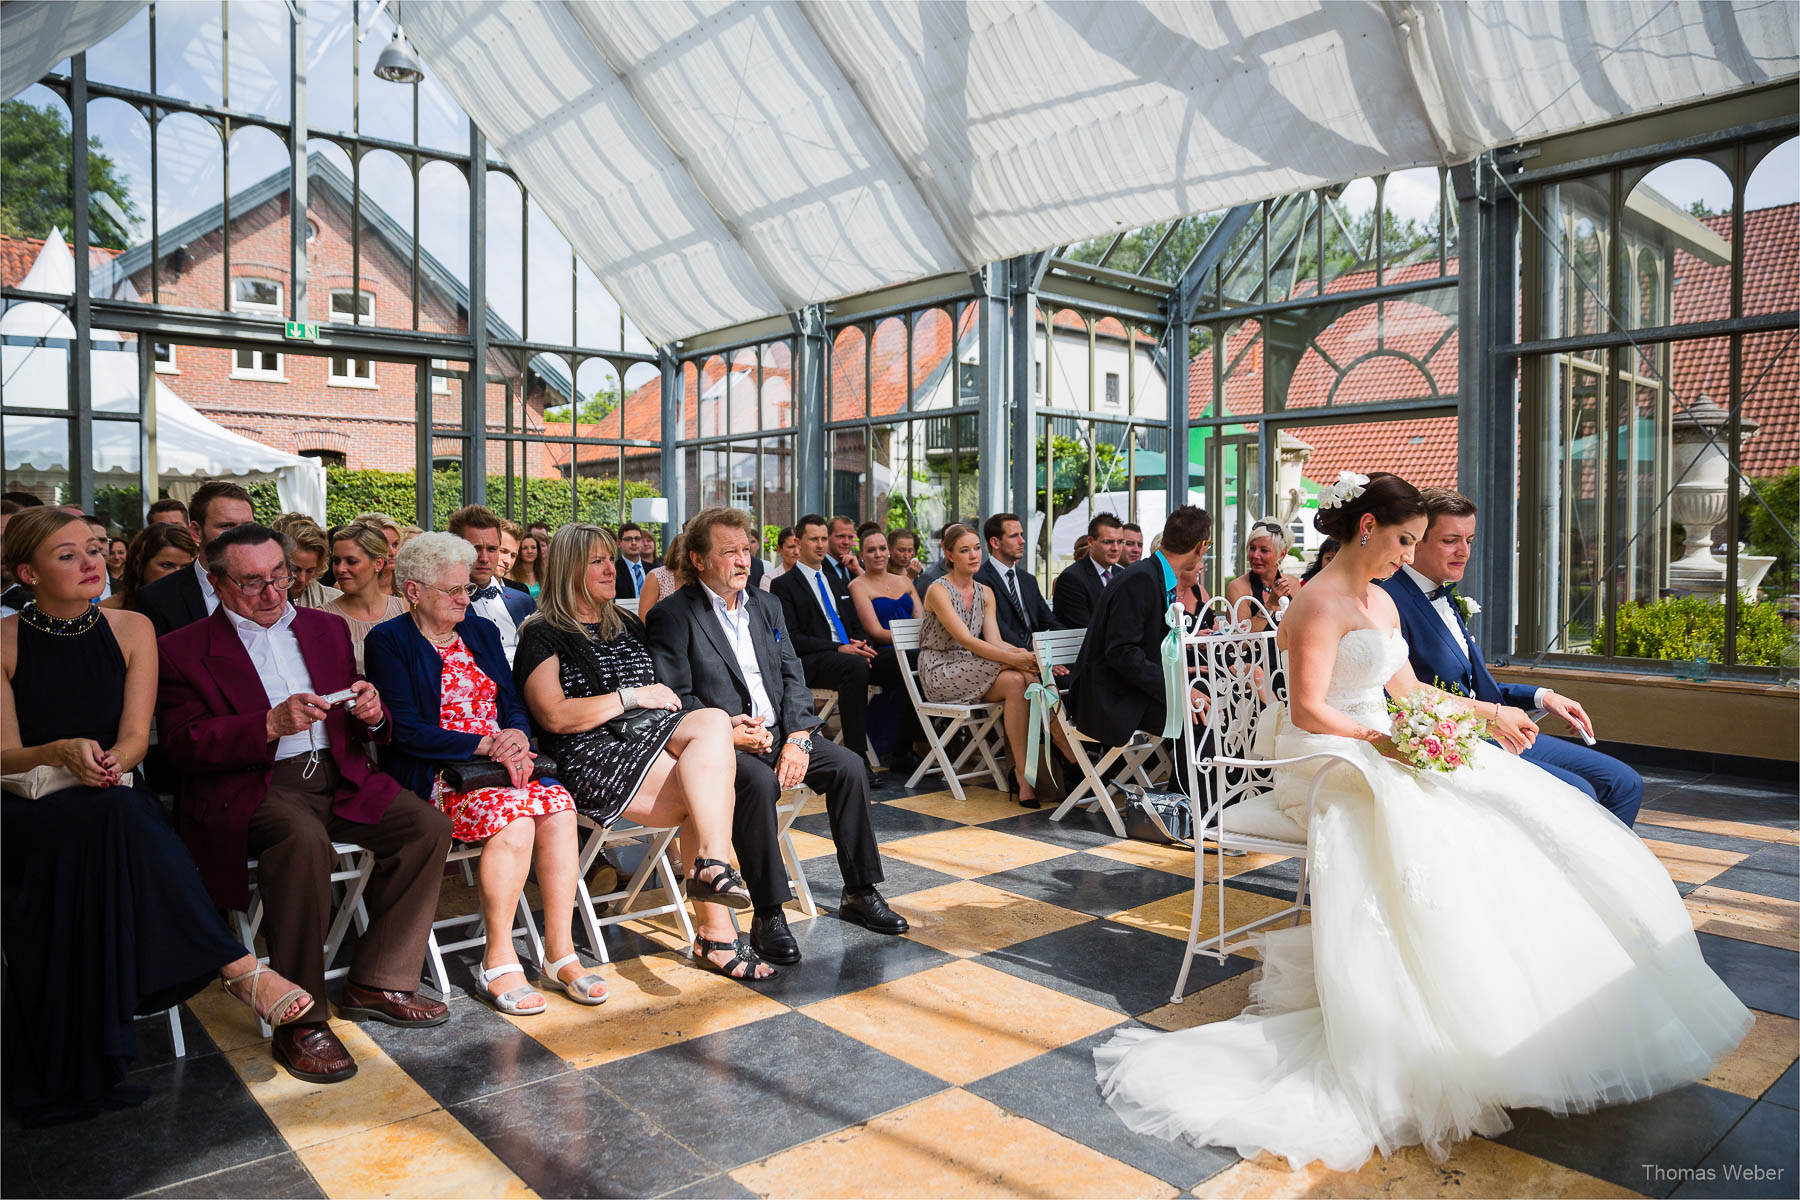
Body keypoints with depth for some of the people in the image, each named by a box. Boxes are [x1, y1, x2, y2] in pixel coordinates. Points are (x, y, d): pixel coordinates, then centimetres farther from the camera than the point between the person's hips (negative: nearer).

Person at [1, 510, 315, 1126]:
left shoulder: (131, 629, 8)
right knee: (113, 819, -36)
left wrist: (102, 766, -19)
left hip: (112, 798, 2)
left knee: (116, 817, -34)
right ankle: (237, 967, -39)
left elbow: (135, 739, 2)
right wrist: (63, 751, -23)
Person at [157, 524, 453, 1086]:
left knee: (428, 825, -16)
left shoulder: (328, 628, 17)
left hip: (337, 776, 5)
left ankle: (377, 983, -4)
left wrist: (371, 713, -5)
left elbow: (359, 727, 20)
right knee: (305, 839, -36)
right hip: (251, 788, -5)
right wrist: (271, 724, -22)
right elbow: (183, 747, -9)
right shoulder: (182, 650, 2)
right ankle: (300, 1020, -23)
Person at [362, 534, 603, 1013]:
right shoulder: (390, 641, 1)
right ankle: (498, 962, -18)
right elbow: (405, 729, -10)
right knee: (512, 815, -32)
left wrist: (517, 738, -9)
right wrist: (486, 744, -16)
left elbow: (515, 705, 15)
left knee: (558, 806, -25)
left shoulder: (482, 633, 19)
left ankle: (560, 954, -19)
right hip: (434, 775, -5)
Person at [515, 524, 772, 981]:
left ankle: (710, 867, -32)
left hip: (653, 734, 6)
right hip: (594, 754, -6)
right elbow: (554, 715, -11)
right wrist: (632, 696, -9)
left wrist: (665, 699, 5)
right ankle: (716, 930, -27)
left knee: (714, 721, -28)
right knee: (707, 791, -28)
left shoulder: (627, 625, 26)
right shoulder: (543, 635, 3)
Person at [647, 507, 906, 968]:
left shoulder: (767, 606, 15)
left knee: (849, 766, -11)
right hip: (720, 741, -6)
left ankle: (859, 892, 2)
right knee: (758, 781, -35)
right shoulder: (672, 616, -5)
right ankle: (768, 915, -23)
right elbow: (674, 700, -11)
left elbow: (793, 677, 8)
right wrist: (727, 733, -21)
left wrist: (798, 739, -7)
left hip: (778, 734, 6)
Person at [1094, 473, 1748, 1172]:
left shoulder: (1382, 602, 18)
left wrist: (1490, 712, 17)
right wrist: (1381, 738, -28)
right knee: (1437, 828, -30)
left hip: (1381, 750, 9)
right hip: (1327, 759, -9)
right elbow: (1309, 711, -18)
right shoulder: (1323, 602, -13)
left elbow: (1407, 691, 21)